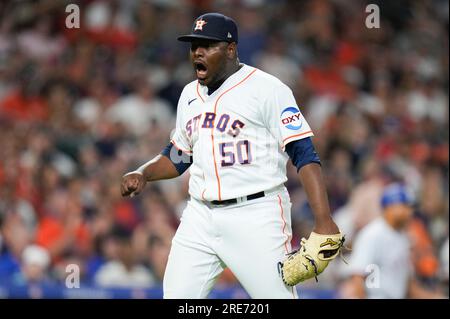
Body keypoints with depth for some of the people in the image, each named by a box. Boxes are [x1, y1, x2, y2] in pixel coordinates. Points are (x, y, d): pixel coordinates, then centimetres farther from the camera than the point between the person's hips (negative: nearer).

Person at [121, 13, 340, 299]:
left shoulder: (267, 88, -7)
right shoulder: (190, 95, 15)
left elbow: (304, 154, -13)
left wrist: (324, 220, -22)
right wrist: (142, 174, 6)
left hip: (256, 216, -6)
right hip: (200, 218, 6)